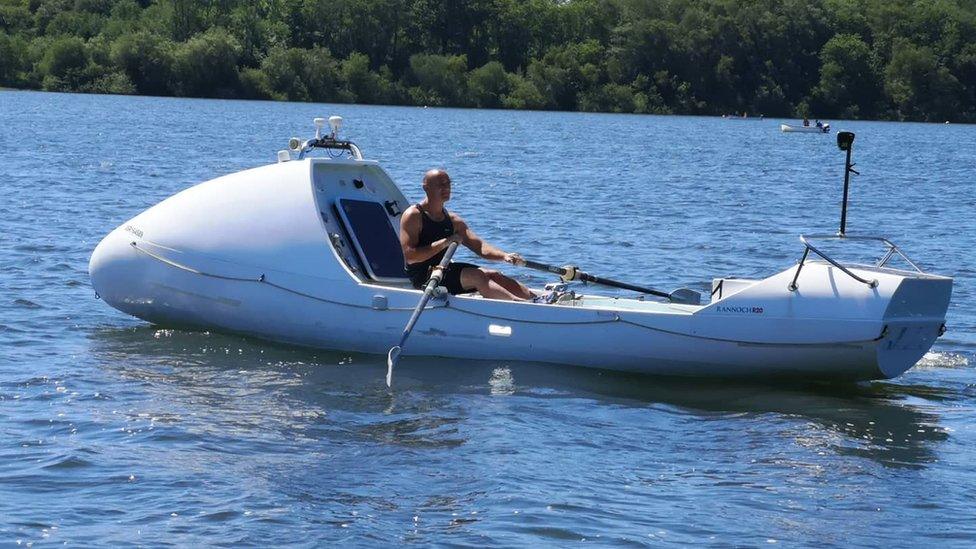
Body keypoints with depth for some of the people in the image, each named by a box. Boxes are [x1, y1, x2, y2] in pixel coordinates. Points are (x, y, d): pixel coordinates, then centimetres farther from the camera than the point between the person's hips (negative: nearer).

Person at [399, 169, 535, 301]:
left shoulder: (453, 220, 15)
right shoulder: (413, 216, -8)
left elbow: (479, 246, 6)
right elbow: (410, 257, -18)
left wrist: (505, 256, -13)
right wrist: (444, 243, -21)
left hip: (446, 271, 7)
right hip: (423, 278, -7)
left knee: (493, 275, -11)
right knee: (476, 277, -25)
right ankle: (516, 302, -39)